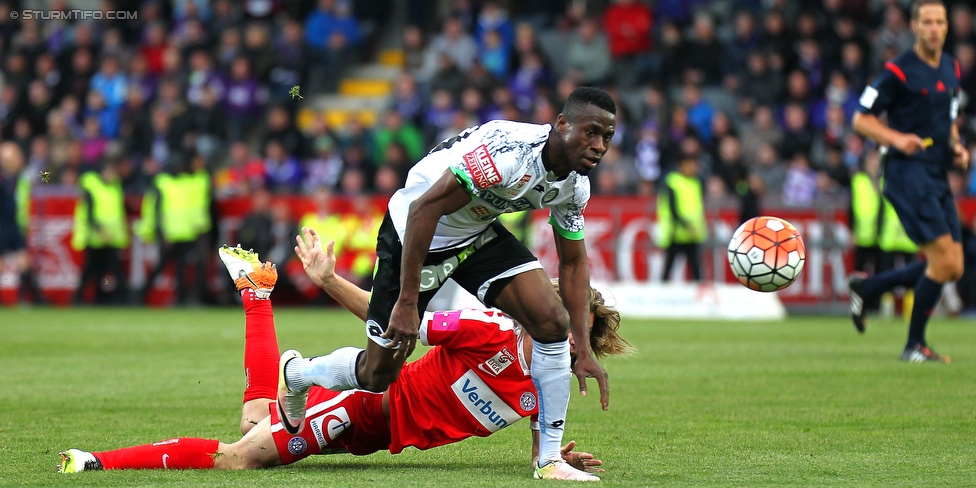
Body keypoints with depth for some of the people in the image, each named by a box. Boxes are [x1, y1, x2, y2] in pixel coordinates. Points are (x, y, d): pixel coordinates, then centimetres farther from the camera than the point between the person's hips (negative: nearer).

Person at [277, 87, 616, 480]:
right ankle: (296, 375, 33)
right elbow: (424, 208, -35)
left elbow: (573, 261, 7)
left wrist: (582, 348, 2)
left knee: (553, 321, -14)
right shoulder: (510, 152, -36)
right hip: (415, 233, -7)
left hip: (479, 235, 7)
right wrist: (407, 302, -34)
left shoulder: (575, 185, -9)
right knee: (377, 374, 0)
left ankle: (550, 460, -4)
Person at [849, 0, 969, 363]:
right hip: (909, 173, -8)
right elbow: (861, 119, -7)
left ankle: (867, 288, 21)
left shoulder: (951, 69, 13)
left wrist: (956, 147, 8)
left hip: (938, 177, 8)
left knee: (952, 268, 4)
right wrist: (897, 139, -21)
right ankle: (914, 345, 0)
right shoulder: (898, 71, -9)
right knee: (944, 261, -15)